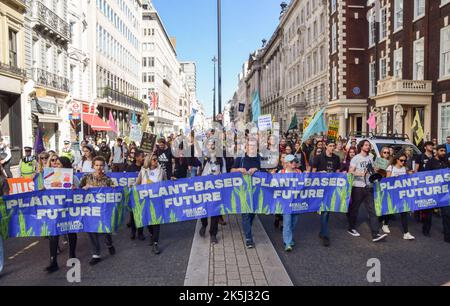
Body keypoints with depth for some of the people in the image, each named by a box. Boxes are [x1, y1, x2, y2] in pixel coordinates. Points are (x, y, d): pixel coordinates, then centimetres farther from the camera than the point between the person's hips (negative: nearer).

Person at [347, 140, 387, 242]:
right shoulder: (356, 158, -3)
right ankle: (351, 228, 25)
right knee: (354, 208, 7)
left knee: (372, 210, -3)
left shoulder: (370, 158, 14)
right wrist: (361, 174, -26)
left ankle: (375, 234, -6)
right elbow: (350, 172, -10)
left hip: (369, 187, 5)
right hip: (358, 187, -5)